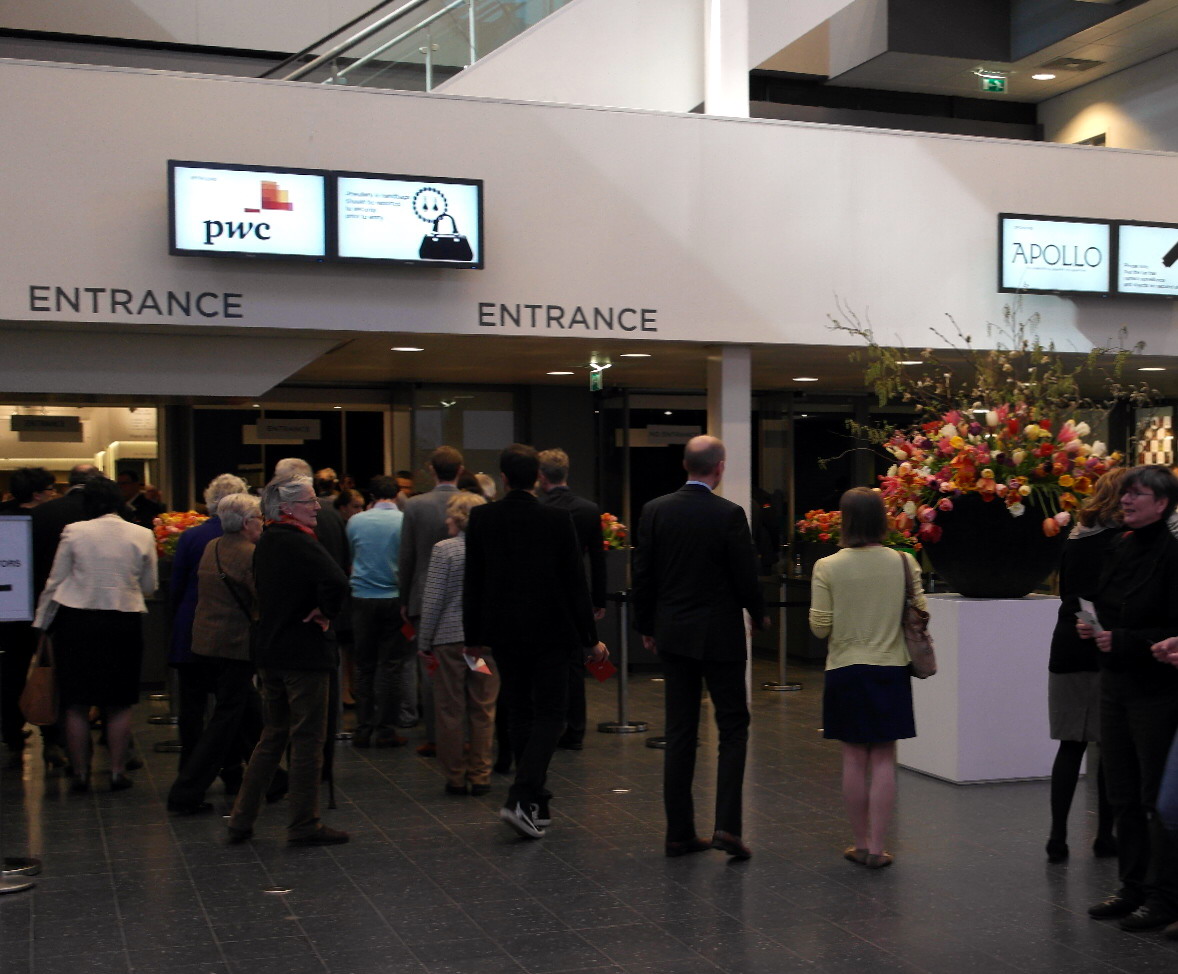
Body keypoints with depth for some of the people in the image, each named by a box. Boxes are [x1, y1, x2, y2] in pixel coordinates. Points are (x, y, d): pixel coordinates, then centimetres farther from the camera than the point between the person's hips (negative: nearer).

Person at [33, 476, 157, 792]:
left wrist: (42, 624, 11)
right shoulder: (142, 535, -1)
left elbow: (54, 582, 1)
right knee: (119, 704, 9)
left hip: (76, 621, -1)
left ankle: (80, 773, 10)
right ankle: (118, 771, 9)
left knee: (76, 704, 7)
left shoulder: (74, 532, -4)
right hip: (125, 622, 1)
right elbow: (149, 586, 6)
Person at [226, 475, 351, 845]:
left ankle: (242, 818, 19)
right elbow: (336, 582, -33)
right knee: (308, 739, 1)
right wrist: (325, 613, -14)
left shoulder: (265, 543, 10)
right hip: (304, 652, -8)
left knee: (273, 736, 17)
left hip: (269, 652, 8)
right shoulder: (301, 543, -17)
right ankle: (303, 824, 8)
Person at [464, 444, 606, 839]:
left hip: (505, 633, 3)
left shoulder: (481, 518, -3)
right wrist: (589, 638, 2)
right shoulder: (558, 520, -8)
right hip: (551, 631, -3)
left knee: (520, 714, 14)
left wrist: (474, 635, 11)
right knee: (549, 713, 3)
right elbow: (575, 582, -5)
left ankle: (535, 804, 21)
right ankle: (522, 798, -13)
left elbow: (473, 581, 1)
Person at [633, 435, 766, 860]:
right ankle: (727, 825, -5)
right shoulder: (729, 515, -12)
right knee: (733, 729, 6)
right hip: (720, 636, -4)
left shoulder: (654, 511, -1)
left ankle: (679, 832, 12)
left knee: (679, 733, 9)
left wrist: (647, 627, 14)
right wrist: (758, 615, 11)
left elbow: (643, 575, 2)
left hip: (673, 635, 4)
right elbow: (745, 577, -9)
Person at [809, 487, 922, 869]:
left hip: (845, 670, 0)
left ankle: (861, 844, 17)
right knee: (883, 759, 6)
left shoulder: (827, 568, -9)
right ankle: (876, 847, 6)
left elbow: (820, 627, -7)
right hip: (890, 669, 1)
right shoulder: (904, 563, -6)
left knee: (854, 758, 8)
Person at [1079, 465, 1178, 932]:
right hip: (1116, 684, 8)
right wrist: (1094, 628, 2)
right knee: (1123, 793, 14)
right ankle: (1134, 886, 25)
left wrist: (1123, 641, -21)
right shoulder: (1120, 551, 10)